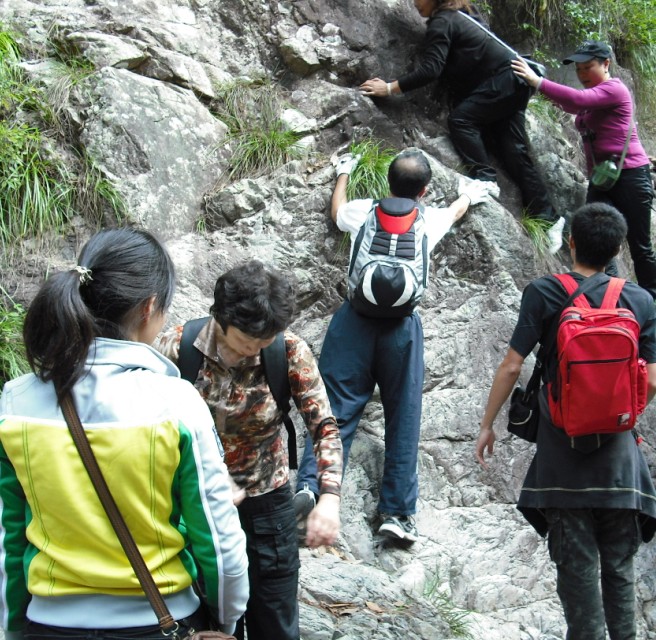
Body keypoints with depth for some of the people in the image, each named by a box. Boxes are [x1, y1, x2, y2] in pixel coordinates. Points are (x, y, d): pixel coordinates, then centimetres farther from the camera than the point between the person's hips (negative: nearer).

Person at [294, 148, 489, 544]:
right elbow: (456, 211, 35)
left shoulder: (364, 211, 9)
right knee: (404, 419, 6)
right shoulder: (430, 219, 10)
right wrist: (469, 195, 58)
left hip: (356, 317, 0)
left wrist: (344, 175, 52)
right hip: (403, 325, 0)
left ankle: (311, 484, -20)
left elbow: (337, 211, 34)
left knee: (337, 408, -3)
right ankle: (398, 511, 6)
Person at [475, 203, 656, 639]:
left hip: (563, 449, -2)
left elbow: (511, 367, -7)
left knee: (576, 564, 3)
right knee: (619, 566, 12)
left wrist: (487, 424, 4)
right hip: (618, 453, 2)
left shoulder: (544, 293, -5)